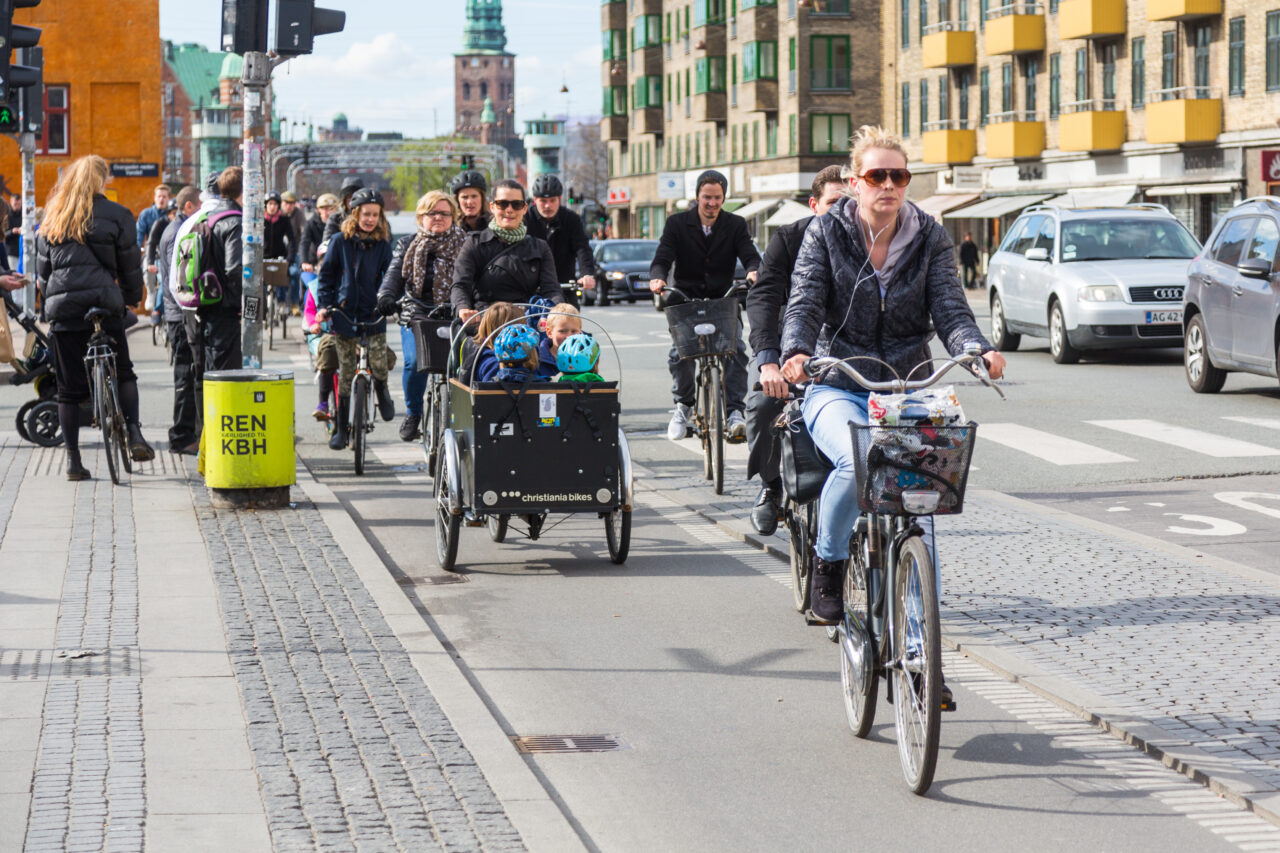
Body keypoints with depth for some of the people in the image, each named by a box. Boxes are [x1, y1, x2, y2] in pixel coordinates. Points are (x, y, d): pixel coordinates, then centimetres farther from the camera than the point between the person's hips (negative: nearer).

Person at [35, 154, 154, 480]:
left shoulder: (54, 215, 12)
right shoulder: (116, 215, 2)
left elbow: (42, 265, 15)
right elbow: (130, 264, 4)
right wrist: (132, 299, 17)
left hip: (61, 306, 2)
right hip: (103, 301, -2)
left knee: (69, 388, 6)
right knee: (123, 372, 14)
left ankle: (72, 459, 3)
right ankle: (134, 433, -6)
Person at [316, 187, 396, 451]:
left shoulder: (382, 245, 4)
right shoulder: (340, 241, 1)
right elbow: (327, 275, 6)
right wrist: (324, 306, -3)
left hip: (374, 314, 0)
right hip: (344, 314, 0)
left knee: (379, 364, -16)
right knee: (345, 373, 2)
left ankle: (381, 390, 20)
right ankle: (341, 428, 13)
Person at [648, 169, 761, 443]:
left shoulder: (736, 225, 4)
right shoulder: (677, 223, 1)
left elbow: (750, 256, -8)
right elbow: (662, 259, -7)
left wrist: (754, 272, -33)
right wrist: (657, 278, -31)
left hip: (723, 300, 0)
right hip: (686, 300, 0)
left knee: (736, 349, -23)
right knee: (679, 352, -20)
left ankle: (734, 411, -22)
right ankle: (683, 405, 5)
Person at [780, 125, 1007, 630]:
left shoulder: (930, 238, 4)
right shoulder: (826, 233, 0)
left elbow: (949, 309, -5)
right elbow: (805, 304, -9)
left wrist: (977, 350, -27)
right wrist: (797, 353, -31)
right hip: (837, 388, -2)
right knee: (856, 461, -32)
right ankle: (828, 565, -8)